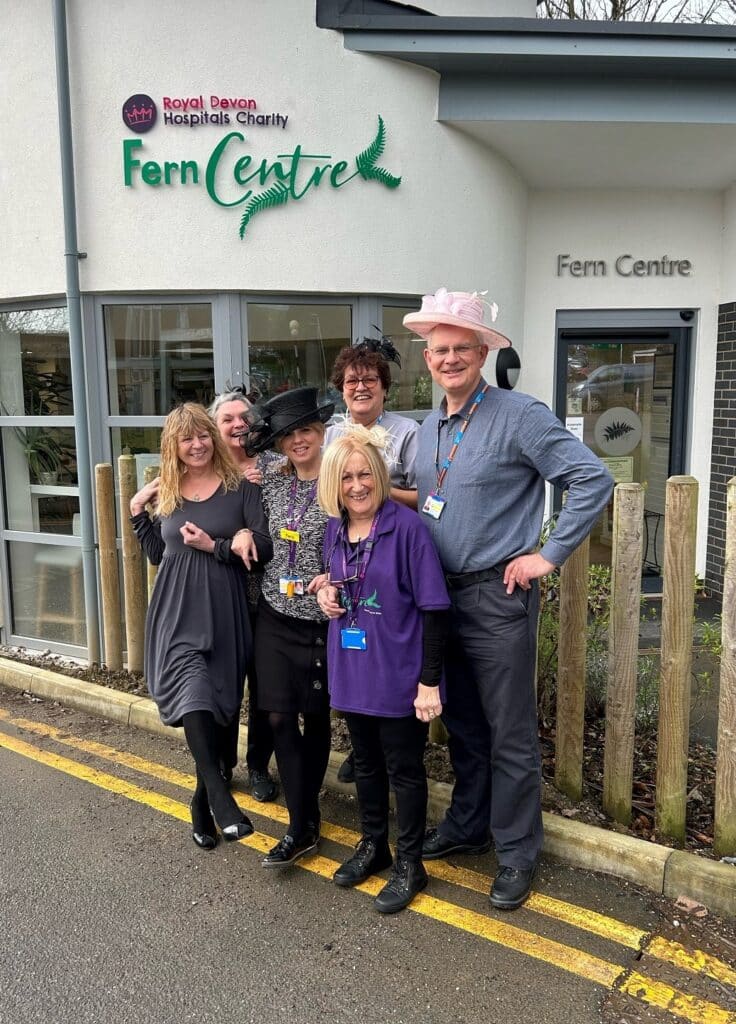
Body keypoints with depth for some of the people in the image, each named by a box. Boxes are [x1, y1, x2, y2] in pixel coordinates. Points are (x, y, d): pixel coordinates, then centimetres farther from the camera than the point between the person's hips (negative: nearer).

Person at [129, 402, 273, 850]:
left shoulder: (240, 487, 0)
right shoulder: (166, 493, 11)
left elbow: (265, 547, -6)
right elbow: (157, 553, 18)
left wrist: (215, 547, -16)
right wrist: (138, 510, 10)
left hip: (225, 612, -1)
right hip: (178, 611, 2)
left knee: (224, 703, 7)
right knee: (193, 692, -19)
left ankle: (205, 804, 25)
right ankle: (221, 799, -20)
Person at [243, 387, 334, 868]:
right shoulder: (270, 485, 3)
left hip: (322, 621, -3)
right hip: (276, 617, 4)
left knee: (316, 717, 12)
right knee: (280, 718, 0)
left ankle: (306, 808, 34)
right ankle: (302, 828, 11)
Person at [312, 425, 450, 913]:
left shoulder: (407, 526, -17)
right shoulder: (335, 529, 2)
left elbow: (434, 608, -16)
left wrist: (430, 681, -17)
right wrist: (327, 592, -4)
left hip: (398, 673, -6)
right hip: (352, 669, 6)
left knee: (404, 769, 10)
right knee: (366, 762, 21)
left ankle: (410, 864, 28)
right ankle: (373, 844, 42)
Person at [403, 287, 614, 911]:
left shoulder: (519, 416, -13)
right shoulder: (430, 428, 10)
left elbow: (594, 480, -15)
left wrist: (548, 556, -15)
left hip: (499, 597, -7)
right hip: (443, 596, 7)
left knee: (510, 735, 5)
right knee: (462, 724, 20)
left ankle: (517, 854, 23)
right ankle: (468, 826, 39)